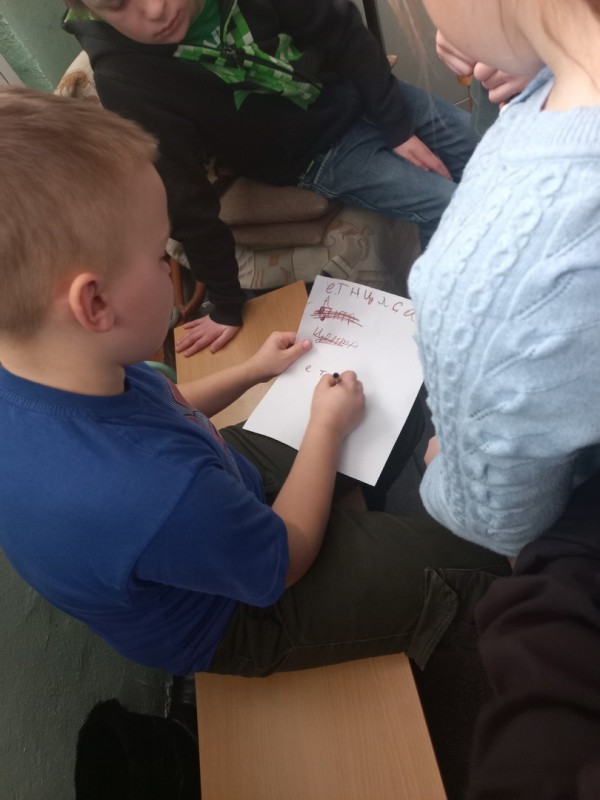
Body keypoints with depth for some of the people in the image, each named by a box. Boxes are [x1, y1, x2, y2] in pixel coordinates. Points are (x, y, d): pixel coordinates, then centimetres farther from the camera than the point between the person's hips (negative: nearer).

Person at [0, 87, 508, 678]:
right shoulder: (162, 494, -46)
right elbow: (285, 562, -23)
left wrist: (251, 371, 2)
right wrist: (327, 428, -13)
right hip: (236, 618, -6)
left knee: (402, 421, 13)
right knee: (481, 552, 0)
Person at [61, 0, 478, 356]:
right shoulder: (127, 81, -29)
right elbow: (188, 204, -22)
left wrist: (398, 127, -9)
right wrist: (227, 306, -12)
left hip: (366, 94, 5)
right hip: (318, 155, -4)